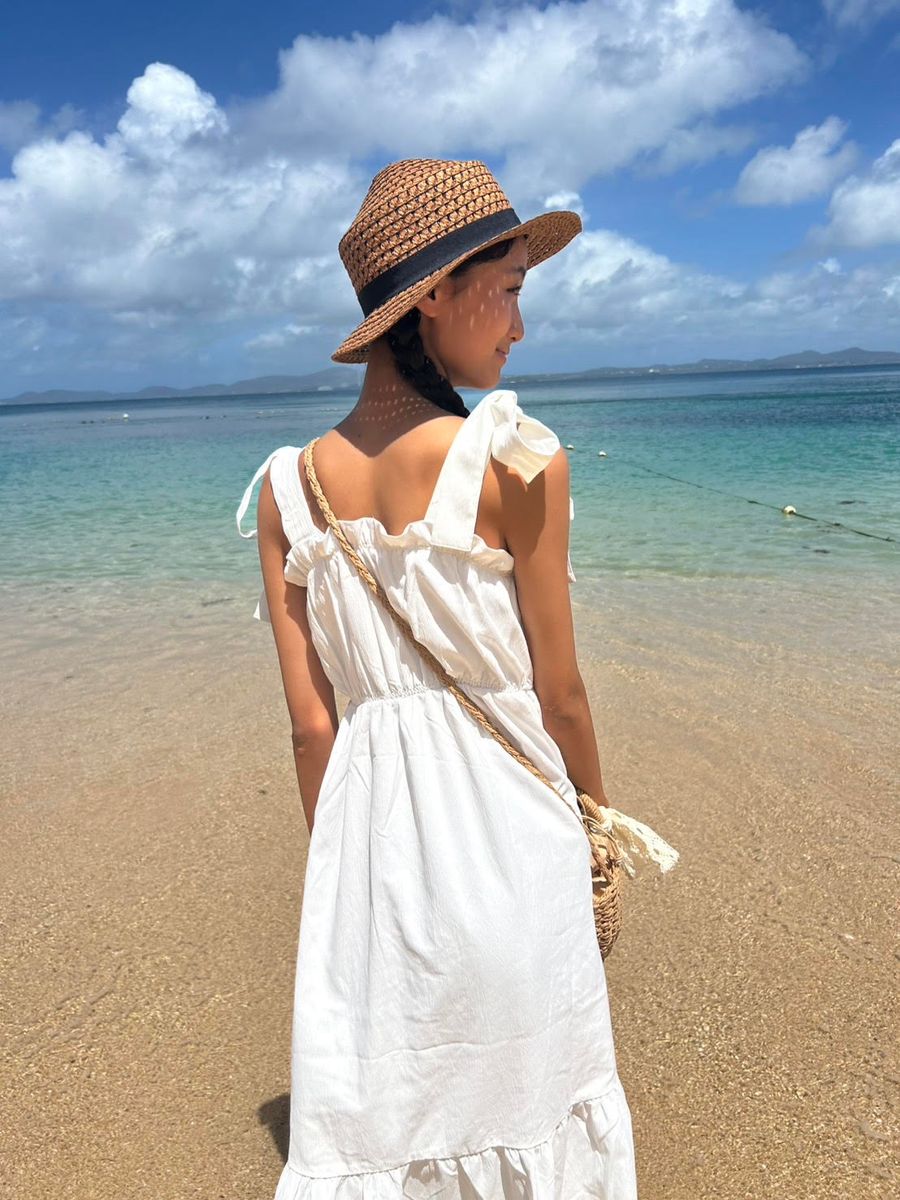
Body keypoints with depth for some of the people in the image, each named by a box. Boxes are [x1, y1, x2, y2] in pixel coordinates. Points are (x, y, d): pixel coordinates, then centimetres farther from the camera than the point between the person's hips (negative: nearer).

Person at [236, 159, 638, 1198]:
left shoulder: (288, 486, -4)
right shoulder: (518, 460, -16)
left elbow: (310, 721, -1)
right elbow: (559, 692, -8)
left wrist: (339, 851, 13)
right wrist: (597, 806, 11)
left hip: (367, 815, 4)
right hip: (503, 817, -3)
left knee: (371, 1112, 21)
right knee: (526, 1070, 22)